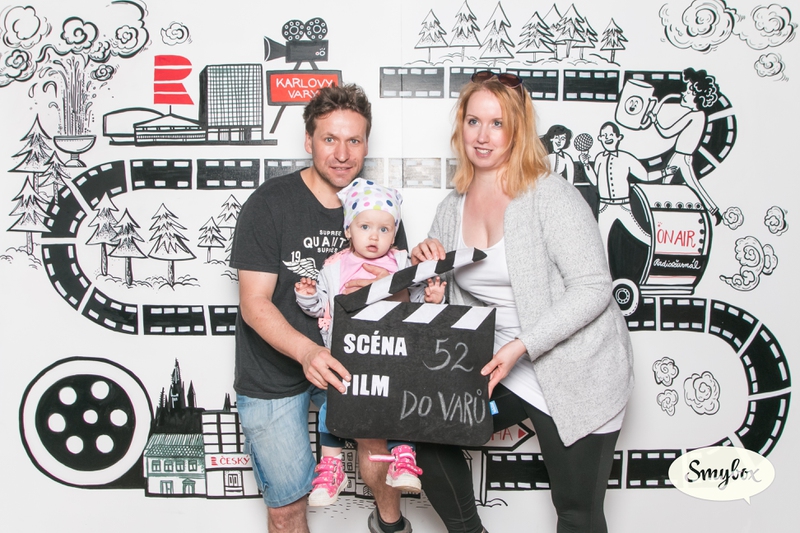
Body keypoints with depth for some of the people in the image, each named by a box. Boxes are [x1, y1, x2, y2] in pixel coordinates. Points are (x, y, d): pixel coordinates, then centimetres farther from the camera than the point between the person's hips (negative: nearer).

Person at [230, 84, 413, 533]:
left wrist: (383, 282, -22)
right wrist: (306, 351, -37)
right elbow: (254, 304, -19)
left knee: (378, 426, -18)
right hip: (273, 373, -3)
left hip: (341, 357, 3)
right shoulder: (270, 204, -15)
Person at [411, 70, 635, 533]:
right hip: (499, 370, 6)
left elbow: (593, 287, -20)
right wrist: (426, 264, -7)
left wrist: (521, 346, -27)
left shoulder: (549, 194, -15)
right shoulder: (452, 209, 5)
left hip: (578, 377, -6)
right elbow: (443, 299, 15)